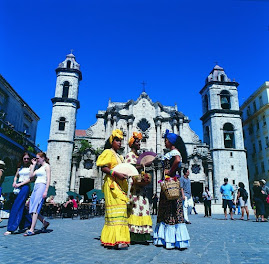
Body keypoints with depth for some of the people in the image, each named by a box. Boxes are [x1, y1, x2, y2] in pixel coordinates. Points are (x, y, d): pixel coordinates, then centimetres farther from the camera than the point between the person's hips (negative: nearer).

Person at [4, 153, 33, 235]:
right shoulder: (20, 167, 18)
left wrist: (20, 184, -14)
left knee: (17, 206, -14)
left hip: (25, 186, -7)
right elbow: (16, 176, 20)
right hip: (18, 187, 7)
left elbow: (30, 178, -8)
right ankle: (29, 224, 22)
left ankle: (11, 228, -15)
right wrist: (14, 182, -2)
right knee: (21, 207, 9)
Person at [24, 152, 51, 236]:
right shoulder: (39, 168, 24)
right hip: (36, 187, 9)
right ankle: (44, 222, 16)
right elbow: (31, 175, 14)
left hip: (41, 186, -9)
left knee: (35, 208, -14)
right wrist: (33, 164, 16)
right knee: (31, 207, 4)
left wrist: (46, 191, -18)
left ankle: (31, 230, -14)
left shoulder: (47, 166, -1)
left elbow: (48, 179, -9)